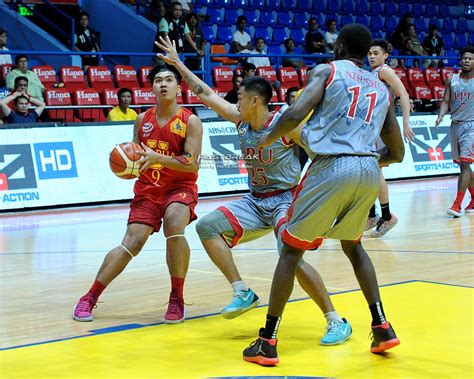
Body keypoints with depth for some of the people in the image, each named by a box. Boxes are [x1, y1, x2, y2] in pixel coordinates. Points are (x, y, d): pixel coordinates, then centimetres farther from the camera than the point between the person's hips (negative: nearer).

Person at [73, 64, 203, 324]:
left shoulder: (190, 122, -7)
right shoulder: (143, 120, 6)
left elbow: (192, 164, -17)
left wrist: (157, 158, -28)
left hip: (180, 188, -3)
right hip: (148, 188, 3)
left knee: (174, 225, -32)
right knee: (132, 242, -10)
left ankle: (177, 299, -16)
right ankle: (89, 297, 0)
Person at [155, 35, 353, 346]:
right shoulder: (241, 121, 3)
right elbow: (207, 94, 10)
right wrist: (178, 64, 13)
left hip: (286, 200, -7)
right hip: (255, 201, 7)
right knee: (207, 226, -6)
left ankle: (337, 322, -16)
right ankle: (243, 293, -5)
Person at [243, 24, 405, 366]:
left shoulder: (327, 70, 6)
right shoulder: (381, 88, 21)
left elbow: (296, 114, -10)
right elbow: (397, 153, 22)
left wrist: (271, 138, 9)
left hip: (332, 167, -5)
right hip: (369, 170, 5)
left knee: (292, 248, 7)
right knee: (352, 245, 29)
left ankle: (268, 341, 4)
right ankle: (382, 326, 21)